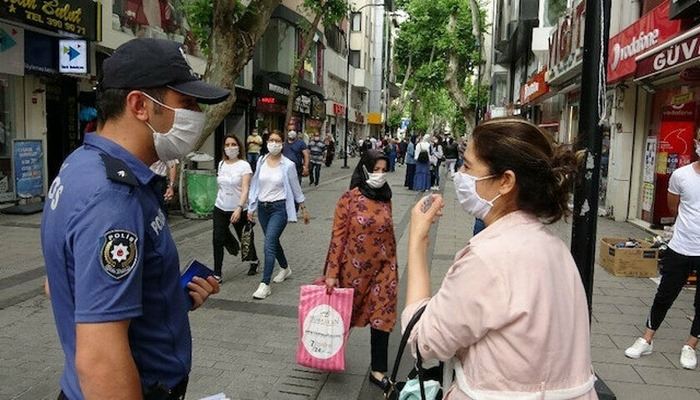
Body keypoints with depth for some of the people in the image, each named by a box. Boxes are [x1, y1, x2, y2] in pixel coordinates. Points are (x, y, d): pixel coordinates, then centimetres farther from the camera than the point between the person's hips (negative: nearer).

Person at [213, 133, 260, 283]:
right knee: (217, 240, -5)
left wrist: (239, 208, -32)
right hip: (220, 209, 4)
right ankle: (217, 274, 4)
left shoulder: (244, 165, -12)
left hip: (239, 210, -4)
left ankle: (254, 261, 41)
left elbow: (245, 189, -21)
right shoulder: (221, 164, 5)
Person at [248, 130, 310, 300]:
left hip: (279, 208, -5)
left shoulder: (288, 165, -9)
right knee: (273, 241, 18)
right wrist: (251, 208, 9)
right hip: (263, 207, 5)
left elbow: (296, 188, 1)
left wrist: (303, 209, 6)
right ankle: (285, 268, 43)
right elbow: (255, 185, 9)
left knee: (269, 243, -14)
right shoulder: (261, 161, 3)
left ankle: (265, 284, -10)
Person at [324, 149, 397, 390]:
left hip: (382, 269, 3)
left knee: (382, 318, 4)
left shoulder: (385, 199, 2)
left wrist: (393, 268, 13)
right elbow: (338, 236, -12)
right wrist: (332, 273, -13)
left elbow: (389, 235, 10)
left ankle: (378, 371, 18)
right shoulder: (349, 198, -12)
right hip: (354, 268, -3)